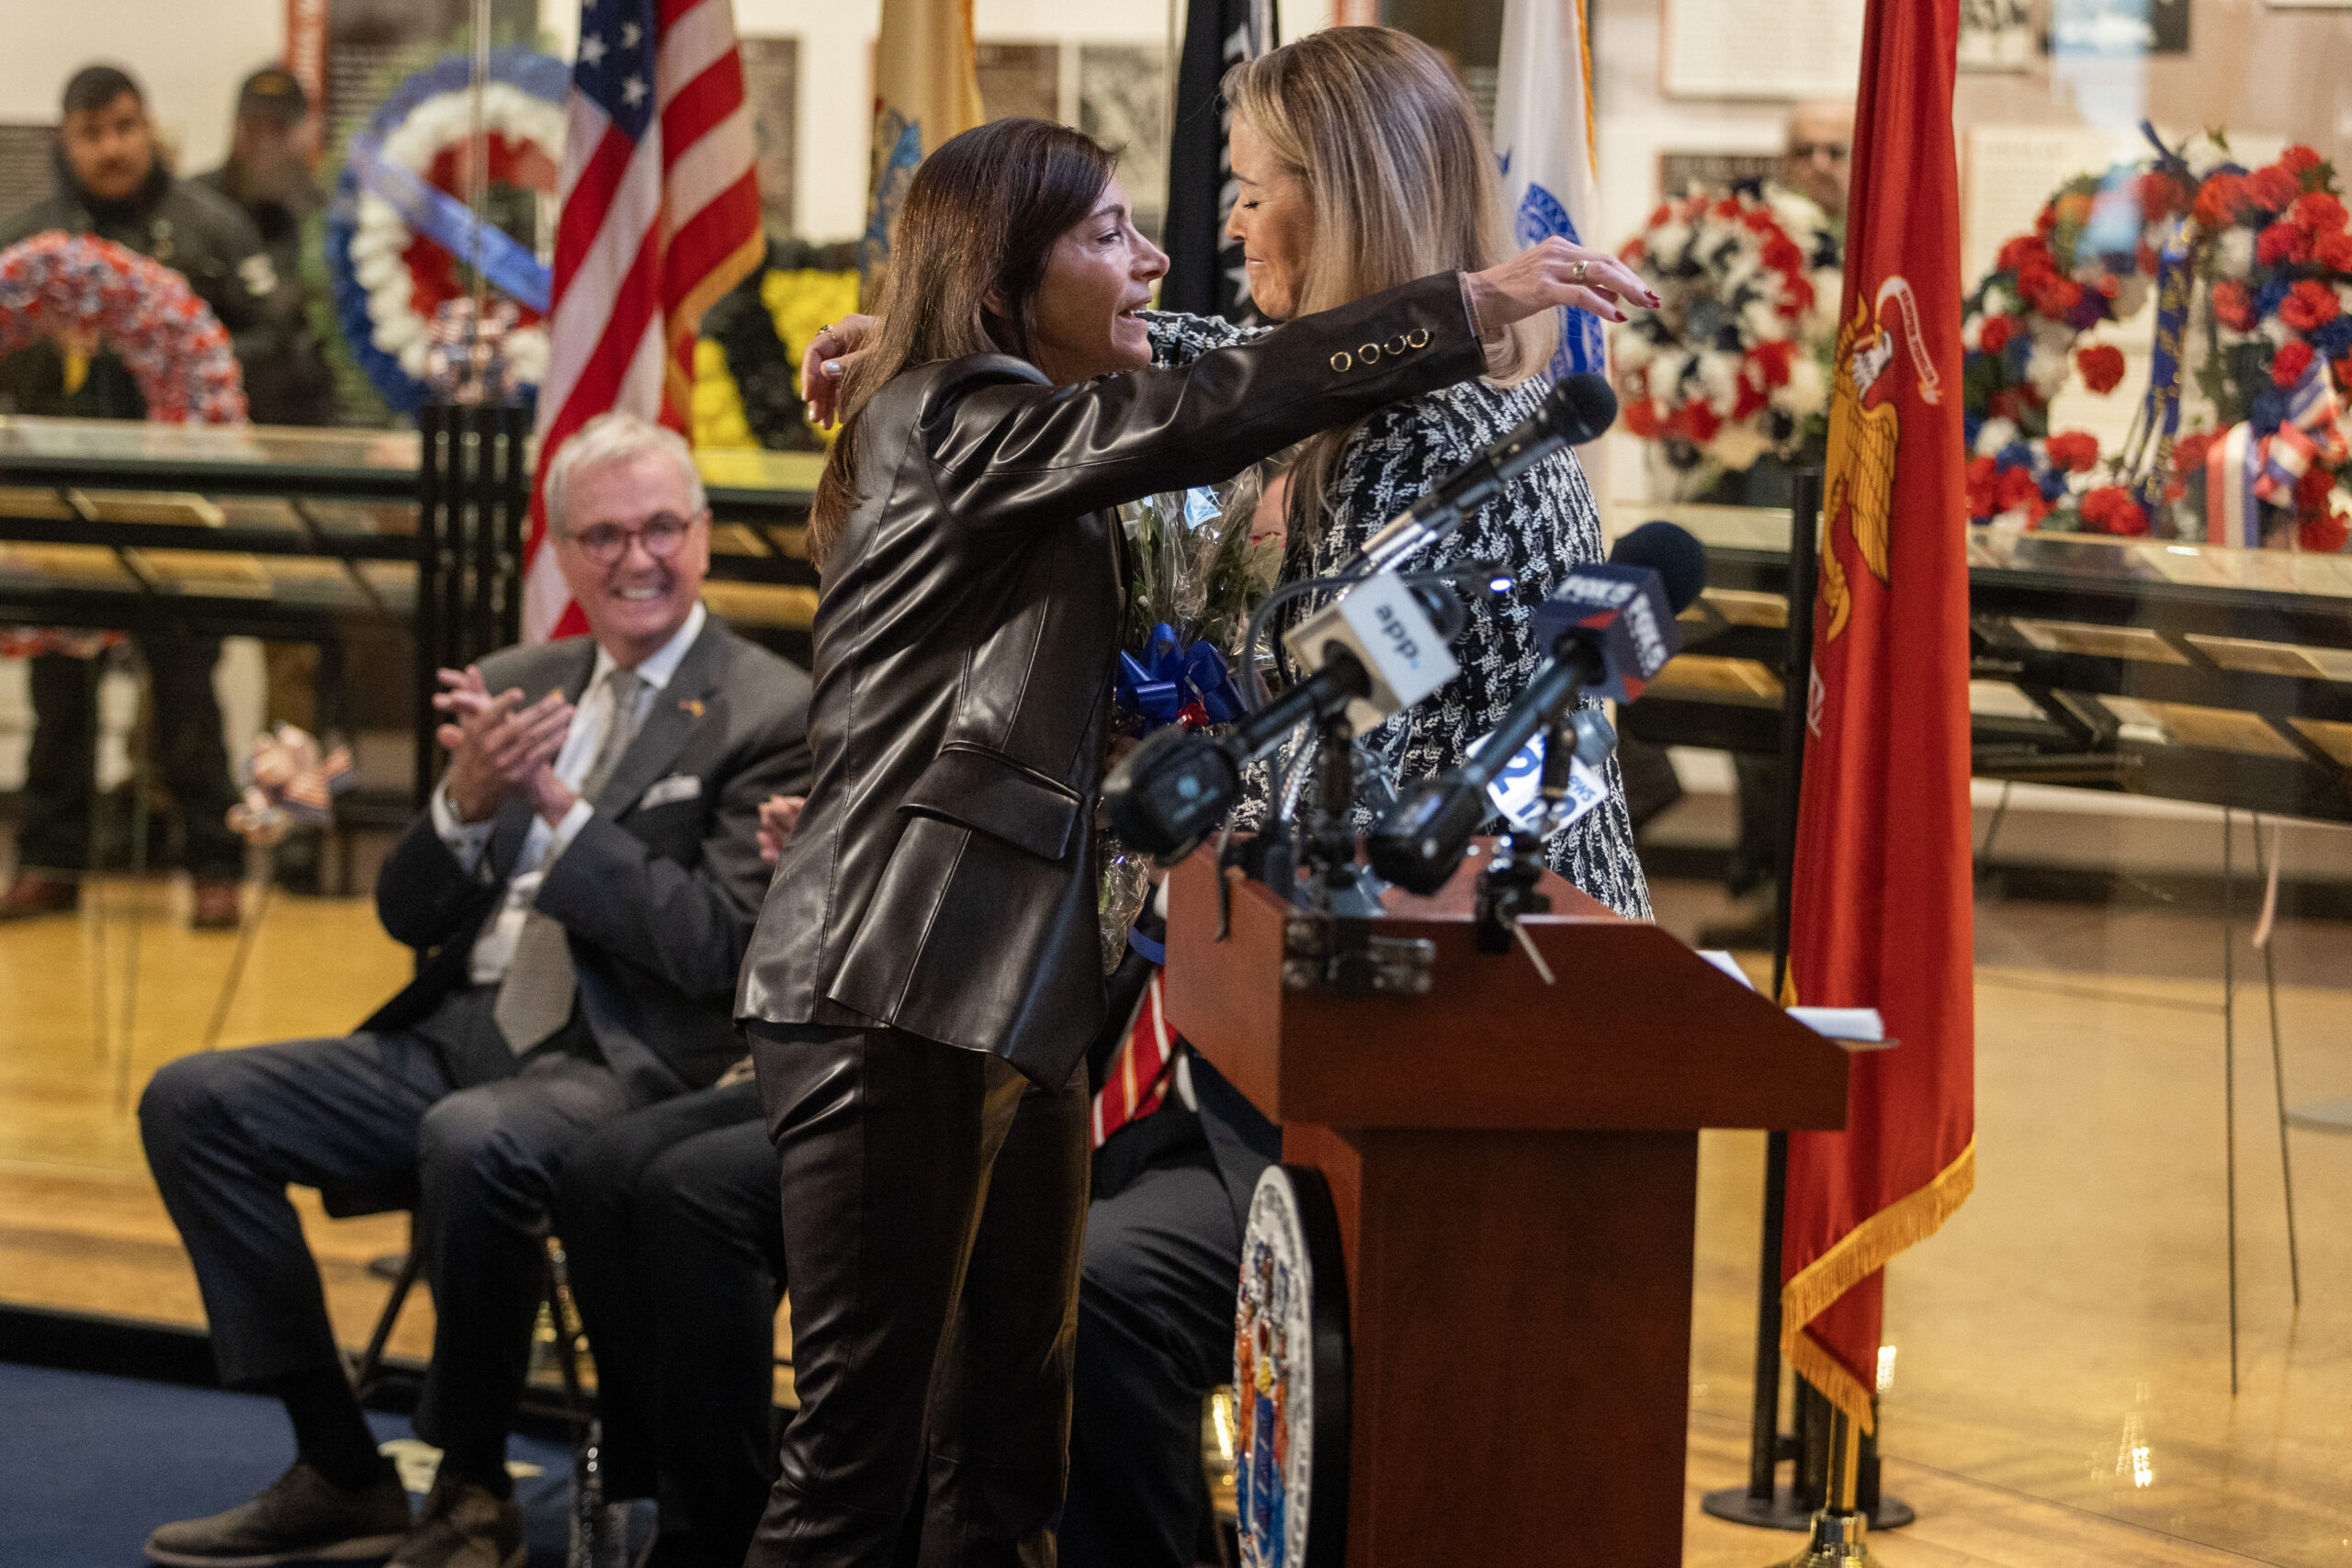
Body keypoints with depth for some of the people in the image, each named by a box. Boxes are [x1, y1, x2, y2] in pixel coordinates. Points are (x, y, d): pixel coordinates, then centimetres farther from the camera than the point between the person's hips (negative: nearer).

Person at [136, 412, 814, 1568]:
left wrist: (560, 805, -18)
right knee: (191, 1102, -9)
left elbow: (717, 948, -14)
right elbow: (409, 913, 14)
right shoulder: (518, 689, 15)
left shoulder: (771, 715, -5)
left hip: (627, 1068, -7)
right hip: (459, 1037, 7)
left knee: (474, 1140, -38)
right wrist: (466, 801, -8)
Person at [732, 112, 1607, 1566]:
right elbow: (1203, 415, -19)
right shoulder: (951, 423, -8)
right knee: (863, 1435, -9)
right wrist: (1470, 304, -17)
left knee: (1006, 1443, 7)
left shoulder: (1035, 453, 21)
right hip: (898, 995, -10)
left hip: (1016, 996, 10)